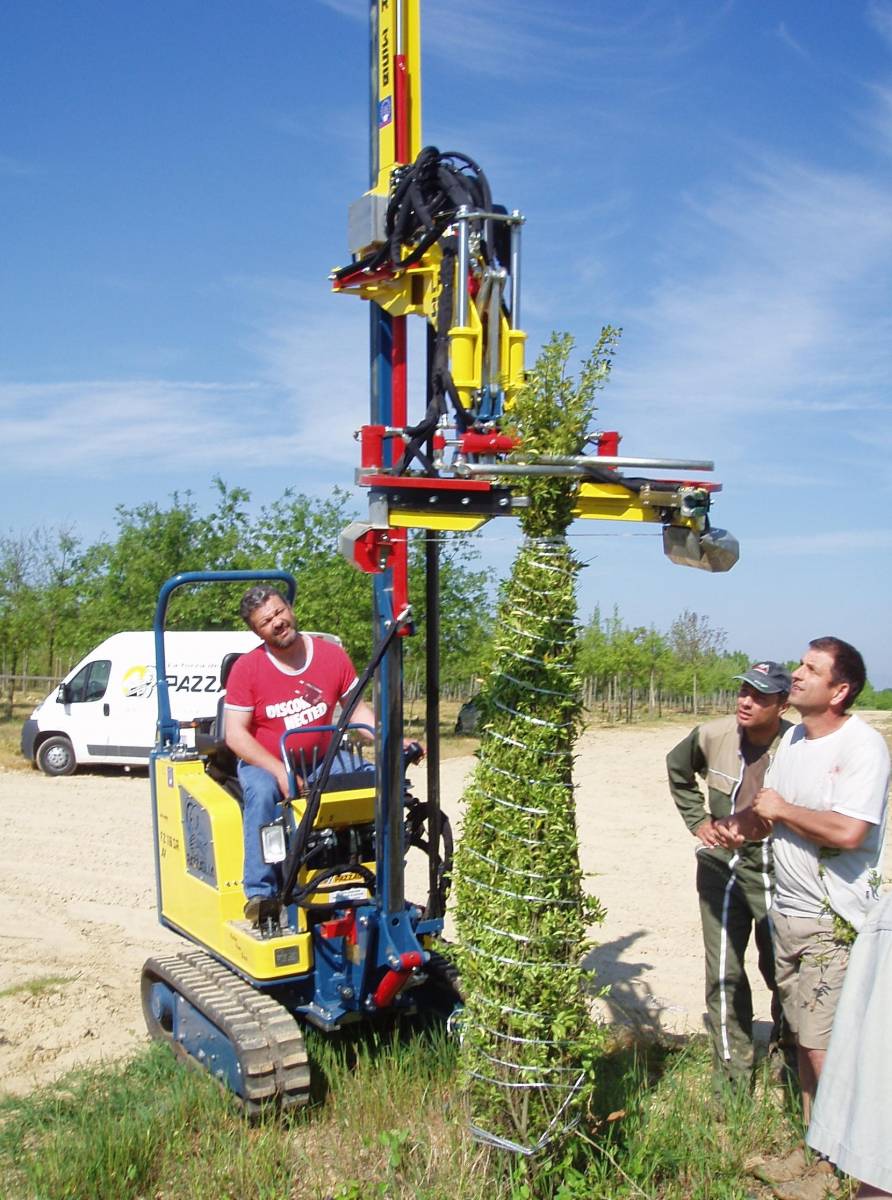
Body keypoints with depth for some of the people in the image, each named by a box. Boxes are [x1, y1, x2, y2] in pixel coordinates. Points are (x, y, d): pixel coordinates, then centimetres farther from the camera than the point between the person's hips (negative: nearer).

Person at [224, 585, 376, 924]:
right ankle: (260, 893, -31)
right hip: (263, 762, -3)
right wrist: (280, 772, -26)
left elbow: (357, 709, 5)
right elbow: (235, 733, -13)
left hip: (321, 760, 3)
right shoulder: (246, 668, -10)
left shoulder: (332, 655, -2)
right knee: (262, 793, -36)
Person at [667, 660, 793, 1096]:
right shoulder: (712, 736, -9)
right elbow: (677, 767, 13)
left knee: (782, 973, 11)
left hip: (777, 874, -2)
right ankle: (732, 1085, 19)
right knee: (724, 977, 6)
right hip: (722, 867, 3)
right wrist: (696, 820, 9)